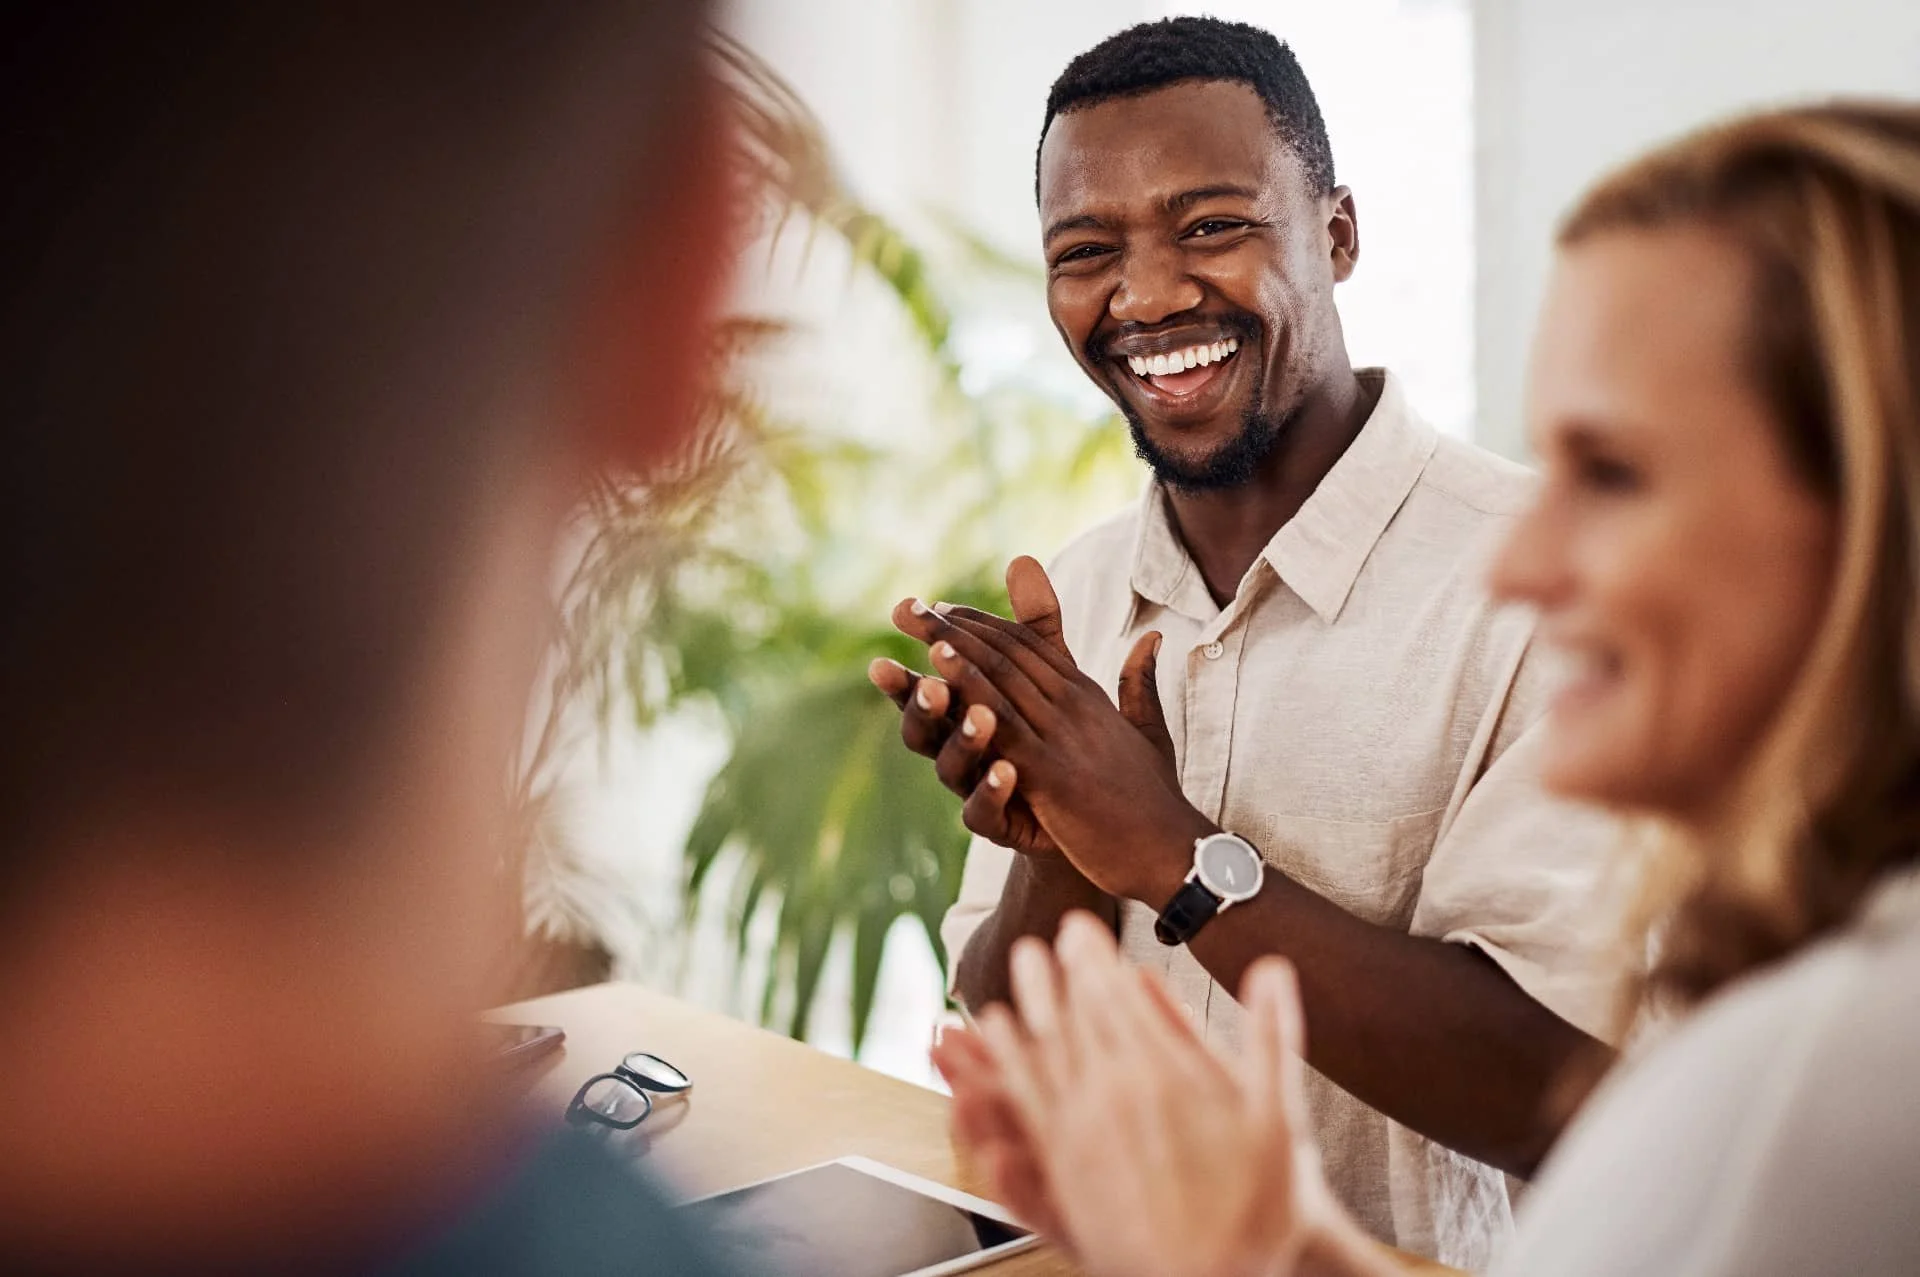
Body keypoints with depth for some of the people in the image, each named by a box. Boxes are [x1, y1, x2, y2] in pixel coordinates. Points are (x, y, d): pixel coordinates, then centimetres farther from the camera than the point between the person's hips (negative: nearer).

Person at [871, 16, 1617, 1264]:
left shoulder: (1552, 577, -12)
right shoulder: (1072, 599, 6)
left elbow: (1568, 1092, -17)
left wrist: (1174, 852, -17)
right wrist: (1061, 860, -10)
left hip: (1413, 1262, -3)